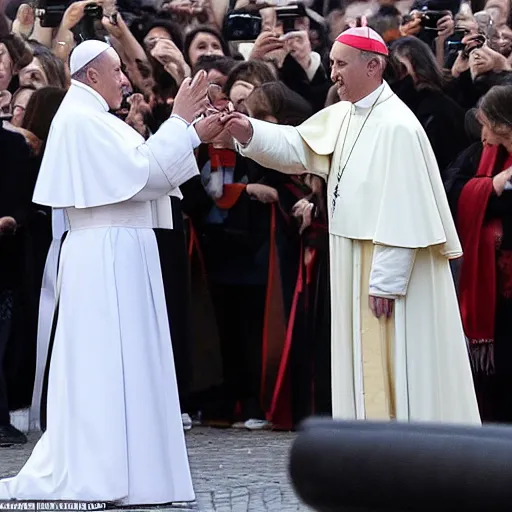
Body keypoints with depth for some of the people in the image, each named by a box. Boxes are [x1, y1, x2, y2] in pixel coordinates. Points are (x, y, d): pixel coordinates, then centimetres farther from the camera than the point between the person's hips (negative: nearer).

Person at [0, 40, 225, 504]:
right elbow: (144, 170, -18)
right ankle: (102, 478, -6)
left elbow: (144, 170, 18)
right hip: (107, 255, -10)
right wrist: (180, 120, -11)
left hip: (116, 254, 10)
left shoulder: (92, 119, 18)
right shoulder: (83, 120, -13)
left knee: (119, 361, 10)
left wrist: (196, 133, 13)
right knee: (109, 361, -8)